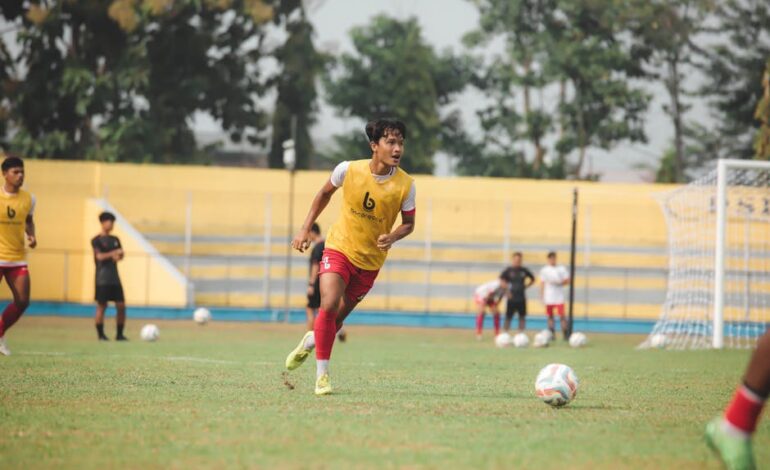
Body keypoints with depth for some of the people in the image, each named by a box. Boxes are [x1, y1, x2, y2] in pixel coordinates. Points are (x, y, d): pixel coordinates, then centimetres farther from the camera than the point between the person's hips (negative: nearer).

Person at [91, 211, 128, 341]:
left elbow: (120, 255, 8)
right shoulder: (96, 240, -4)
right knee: (101, 306, -5)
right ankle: (101, 334, 2)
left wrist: (118, 256, -14)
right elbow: (100, 256, -15)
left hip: (115, 278, 6)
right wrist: (114, 253, -18)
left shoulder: (115, 239, 15)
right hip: (102, 279, -6)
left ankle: (120, 334, 8)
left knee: (121, 306, 1)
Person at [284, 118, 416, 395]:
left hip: (370, 261, 1)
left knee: (338, 317, 10)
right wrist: (305, 229, 5)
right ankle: (322, 373, -8)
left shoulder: (405, 185, -14)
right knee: (329, 306, -21)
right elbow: (325, 193, 6)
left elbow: (408, 224, 0)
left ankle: (312, 340, 44)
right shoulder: (348, 170, -14)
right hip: (339, 248, -1)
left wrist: (392, 237, -22)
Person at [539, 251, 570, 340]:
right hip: (548, 298, 2)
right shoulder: (544, 270, 8)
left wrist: (558, 283, -16)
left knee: (561, 315, -9)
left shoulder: (561, 269, 2)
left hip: (559, 297, -2)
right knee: (550, 316, 4)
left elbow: (567, 281, 2)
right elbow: (542, 283, 10)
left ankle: (565, 334, -8)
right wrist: (542, 296, 5)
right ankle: (551, 334, 9)